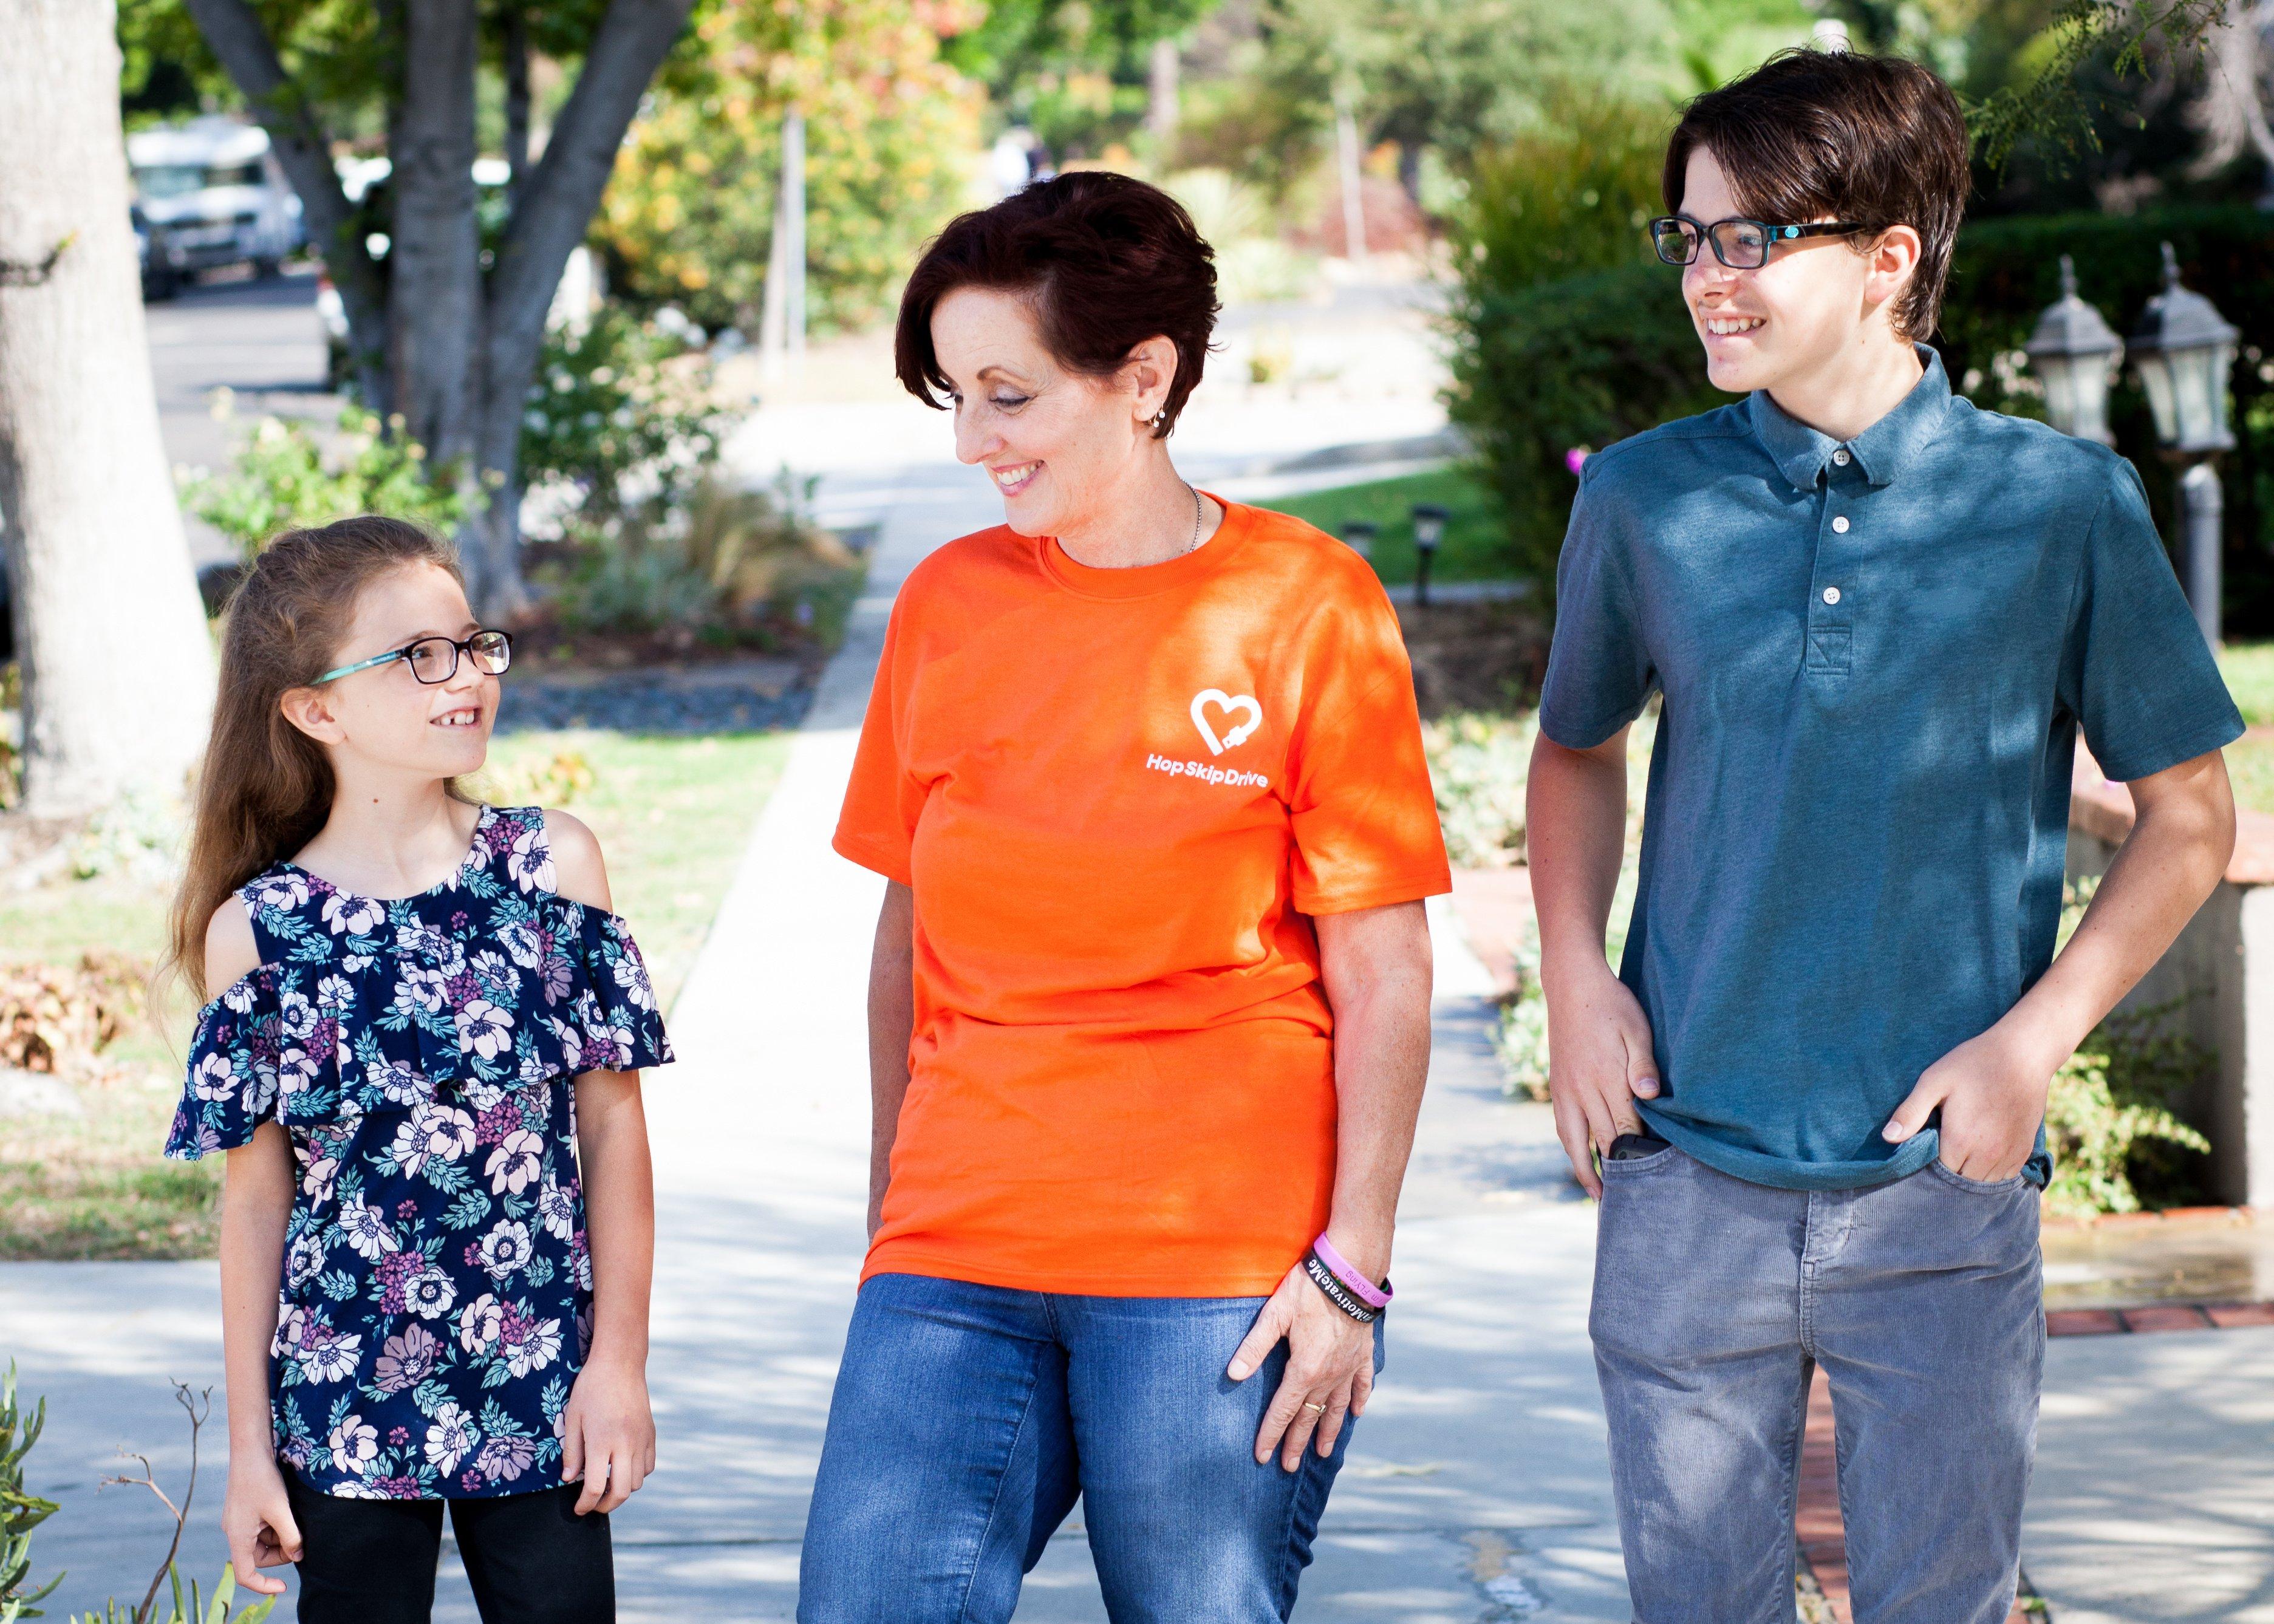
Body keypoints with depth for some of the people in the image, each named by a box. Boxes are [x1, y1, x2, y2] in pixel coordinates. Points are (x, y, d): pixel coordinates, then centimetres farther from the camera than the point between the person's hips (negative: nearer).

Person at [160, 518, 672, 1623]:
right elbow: (256, 1195, 0)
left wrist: (618, 1361, -1)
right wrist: (250, 1443, 2)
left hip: (540, 1399, 1)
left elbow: (611, 1123, 2)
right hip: (346, 1405, 0)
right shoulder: (259, 931, -4)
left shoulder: (554, 866, -1)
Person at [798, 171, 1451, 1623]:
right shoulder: (950, 603, 8)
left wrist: (1351, 1269, -8)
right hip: (957, 1261, 3)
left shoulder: (1306, 608, -3)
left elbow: (1383, 974, -4)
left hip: (1218, 1277, -3)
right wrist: (896, 1219, 15)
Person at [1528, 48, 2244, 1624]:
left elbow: (2189, 815, 4)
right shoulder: (1644, 502, 2)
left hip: (1941, 1196, -2)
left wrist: (2033, 1039, -7)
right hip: (1688, 1177, 2)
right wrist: (1576, 979, 4)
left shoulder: (2061, 504, -4)